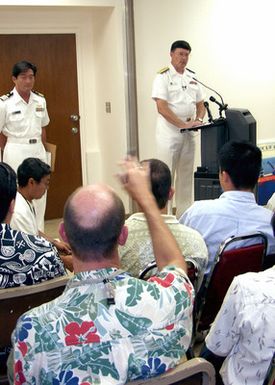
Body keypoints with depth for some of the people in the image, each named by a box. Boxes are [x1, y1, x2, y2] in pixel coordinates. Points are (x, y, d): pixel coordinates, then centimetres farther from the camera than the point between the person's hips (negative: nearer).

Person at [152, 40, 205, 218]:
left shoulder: (193, 77, 11)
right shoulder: (163, 77, -7)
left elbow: (200, 104, 16)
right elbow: (162, 108, -16)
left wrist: (198, 120, -5)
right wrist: (183, 124, -21)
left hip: (189, 134, 6)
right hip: (169, 132, -6)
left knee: (186, 175, 12)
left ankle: (185, 216, 21)